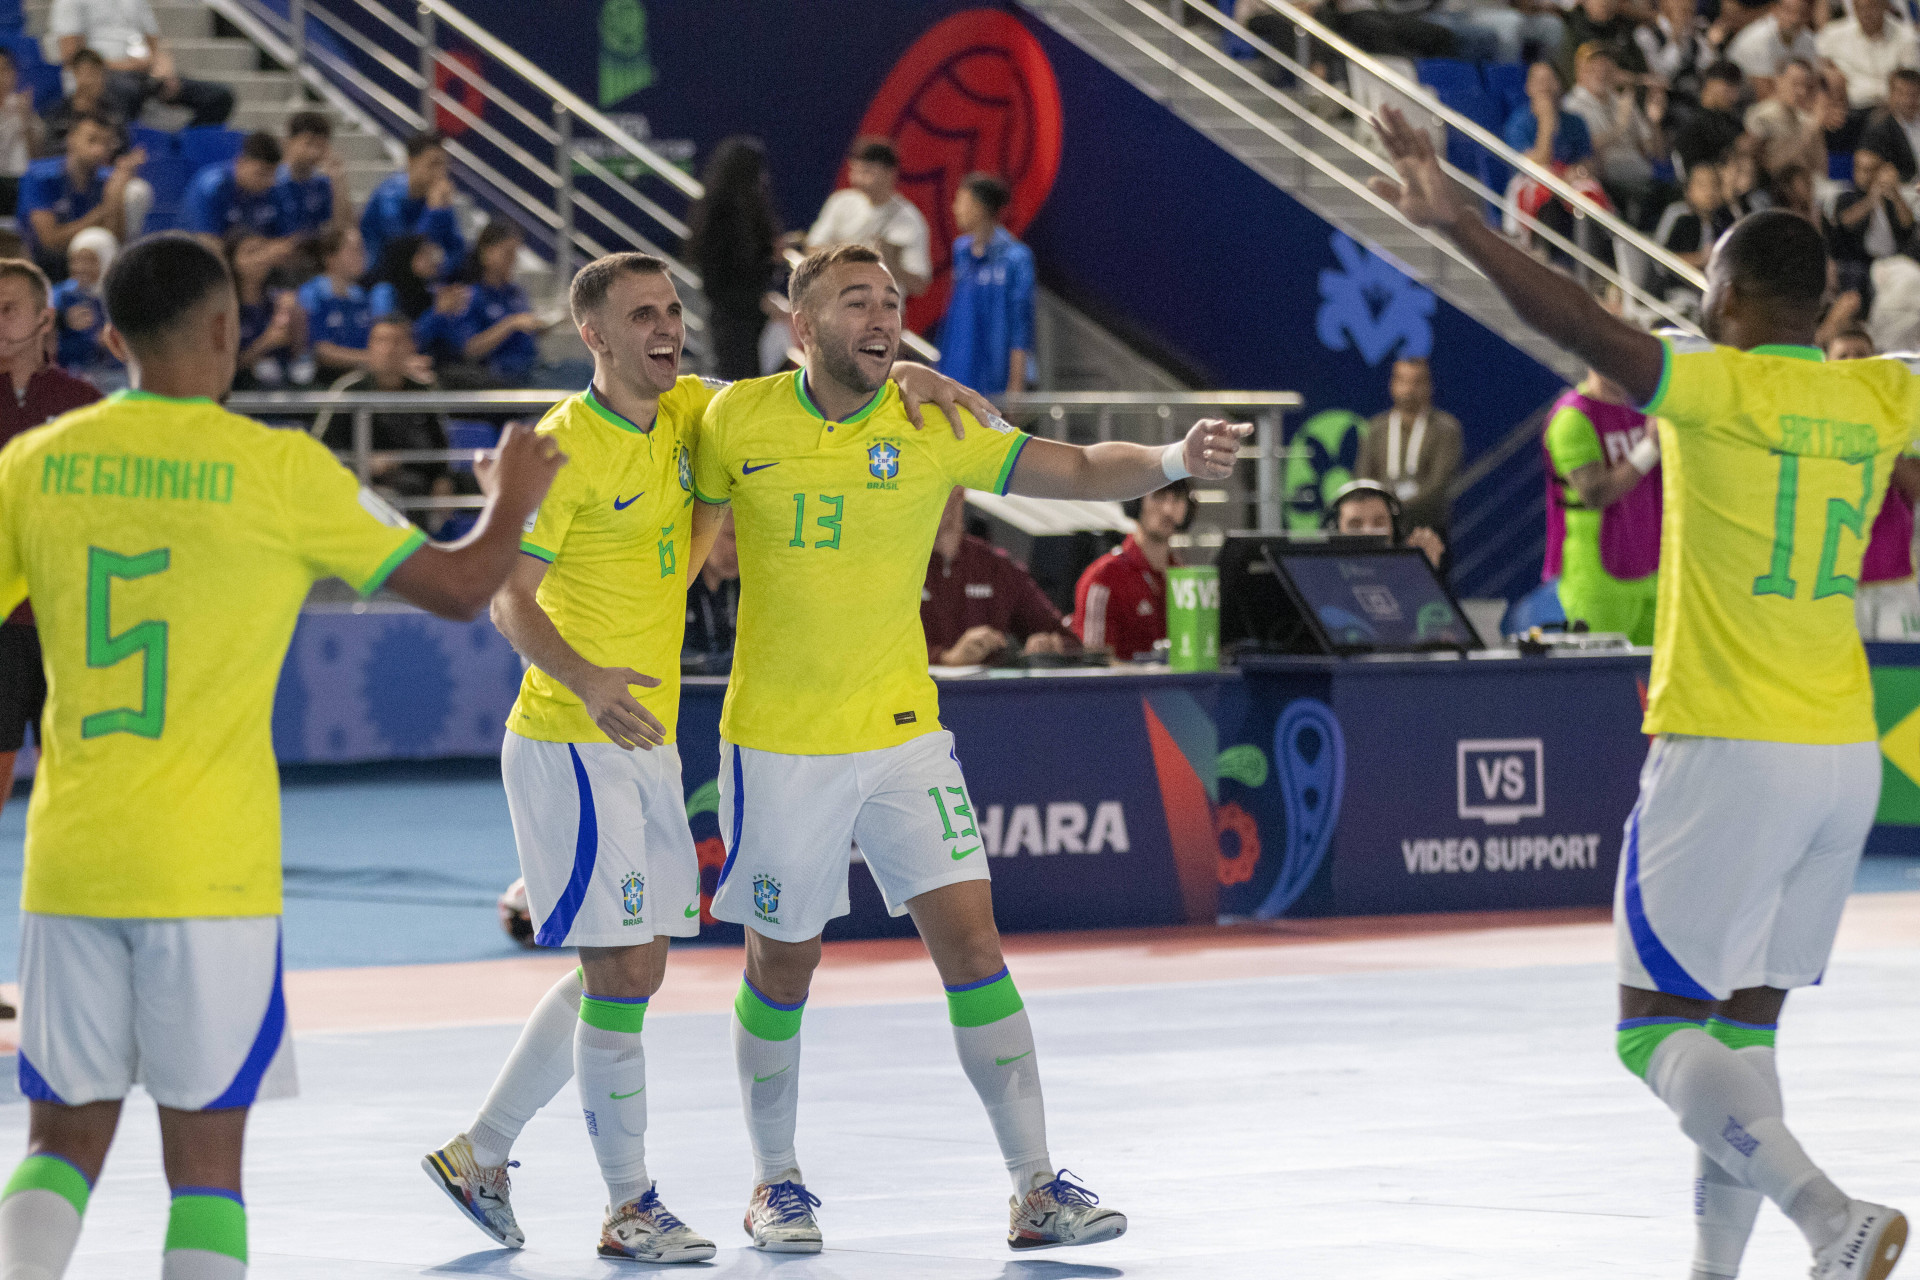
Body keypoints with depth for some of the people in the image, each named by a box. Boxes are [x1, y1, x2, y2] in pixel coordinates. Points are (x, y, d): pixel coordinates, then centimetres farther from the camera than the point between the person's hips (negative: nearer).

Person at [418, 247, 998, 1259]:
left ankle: (480, 1150, 25)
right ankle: (630, 1206, -1)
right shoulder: (565, 446, -14)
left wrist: (903, 373, -4)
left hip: (647, 741, 8)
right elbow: (510, 599, -17)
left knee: (626, 974, 13)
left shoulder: (686, 411, 7)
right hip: (570, 743, -8)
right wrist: (584, 679, -34)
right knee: (621, 969, -9)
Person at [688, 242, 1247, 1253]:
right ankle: (775, 1181, 27)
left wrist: (1174, 461, -26)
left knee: (969, 939, -7)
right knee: (782, 967, 8)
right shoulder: (738, 421, -6)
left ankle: (1035, 1187, -3)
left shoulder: (932, 428, -5)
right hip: (777, 743, -1)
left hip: (900, 733, 1)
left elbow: (1078, 470, -9)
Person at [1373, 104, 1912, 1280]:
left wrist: (1458, 223, -27)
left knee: (1657, 1028, -3)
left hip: (1727, 752, -7)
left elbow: (1581, 324, -24)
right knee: (1746, 1026, 14)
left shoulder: (1718, 388, -11)